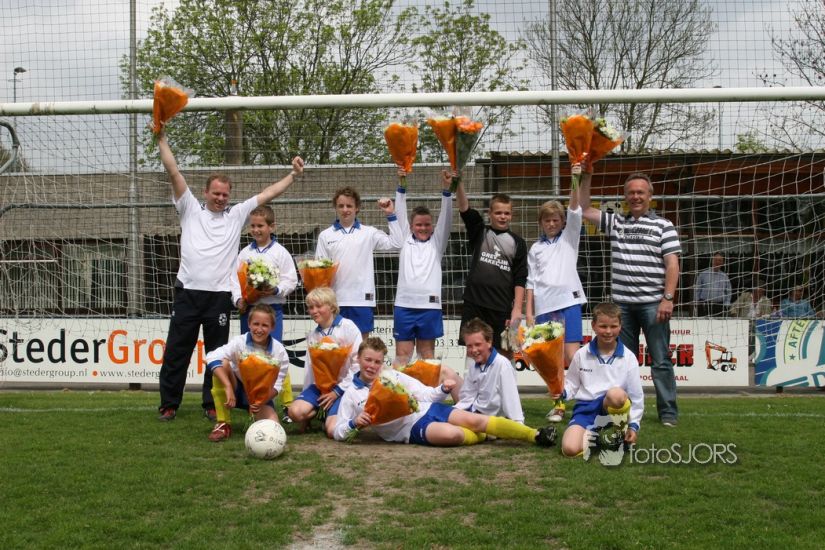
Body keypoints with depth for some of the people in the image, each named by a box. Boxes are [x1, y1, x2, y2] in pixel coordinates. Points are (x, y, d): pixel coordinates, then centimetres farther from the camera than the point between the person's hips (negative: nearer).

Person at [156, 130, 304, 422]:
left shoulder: (236, 214, 13)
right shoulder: (190, 209, 9)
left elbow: (268, 193, 13)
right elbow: (174, 172, 3)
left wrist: (293, 175, 10)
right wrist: (162, 140, -2)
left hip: (220, 296, 1)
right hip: (187, 292, -1)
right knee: (176, 351, 3)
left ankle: (212, 405, 16)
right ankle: (168, 405, 12)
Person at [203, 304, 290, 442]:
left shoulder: (279, 352, -13)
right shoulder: (240, 342, -18)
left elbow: (276, 385, -12)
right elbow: (212, 358, -34)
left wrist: (261, 402, -32)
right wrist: (228, 387, -43)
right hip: (238, 389, 0)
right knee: (222, 363, -31)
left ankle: (255, 414, 11)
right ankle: (223, 424, -21)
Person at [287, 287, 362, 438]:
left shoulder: (348, 327, -7)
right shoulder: (312, 335, 12)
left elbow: (358, 362, -10)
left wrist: (338, 391, -11)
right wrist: (306, 394, 10)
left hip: (343, 387, -4)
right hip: (319, 385, 4)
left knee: (333, 430, -24)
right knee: (295, 411, -24)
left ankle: (333, 415, 11)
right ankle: (315, 412, 9)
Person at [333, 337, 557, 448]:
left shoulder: (392, 375, 12)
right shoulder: (351, 395, 5)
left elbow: (425, 394, 13)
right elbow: (338, 433, 4)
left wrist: (443, 390, -9)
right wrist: (354, 423, -18)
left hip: (427, 409, 4)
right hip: (412, 429, -4)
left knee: (476, 420, -17)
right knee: (452, 434, -33)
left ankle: (535, 435, -16)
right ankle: (484, 436, -3)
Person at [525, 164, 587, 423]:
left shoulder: (569, 238, 9)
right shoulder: (535, 249, 13)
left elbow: (575, 211, -5)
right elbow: (531, 281, 11)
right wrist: (529, 312, 4)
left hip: (568, 301, -2)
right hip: (544, 306, 3)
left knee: (572, 355, -10)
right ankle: (557, 404, 12)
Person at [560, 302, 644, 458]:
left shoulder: (628, 357, 2)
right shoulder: (581, 355, 6)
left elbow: (636, 394, 6)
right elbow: (572, 384, 16)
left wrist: (633, 425, 1)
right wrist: (562, 392, -6)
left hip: (612, 408, 0)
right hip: (586, 409, 1)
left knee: (616, 393, -39)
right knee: (569, 449, -28)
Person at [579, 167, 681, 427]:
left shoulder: (663, 226, 4)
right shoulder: (615, 222, 14)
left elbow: (672, 264, -3)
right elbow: (584, 210, 15)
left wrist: (668, 298, -12)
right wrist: (586, 177, 8)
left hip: (653, 303, -4)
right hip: (622, 304, 4)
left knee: (661, 361, -1)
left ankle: (668, 413, 3)